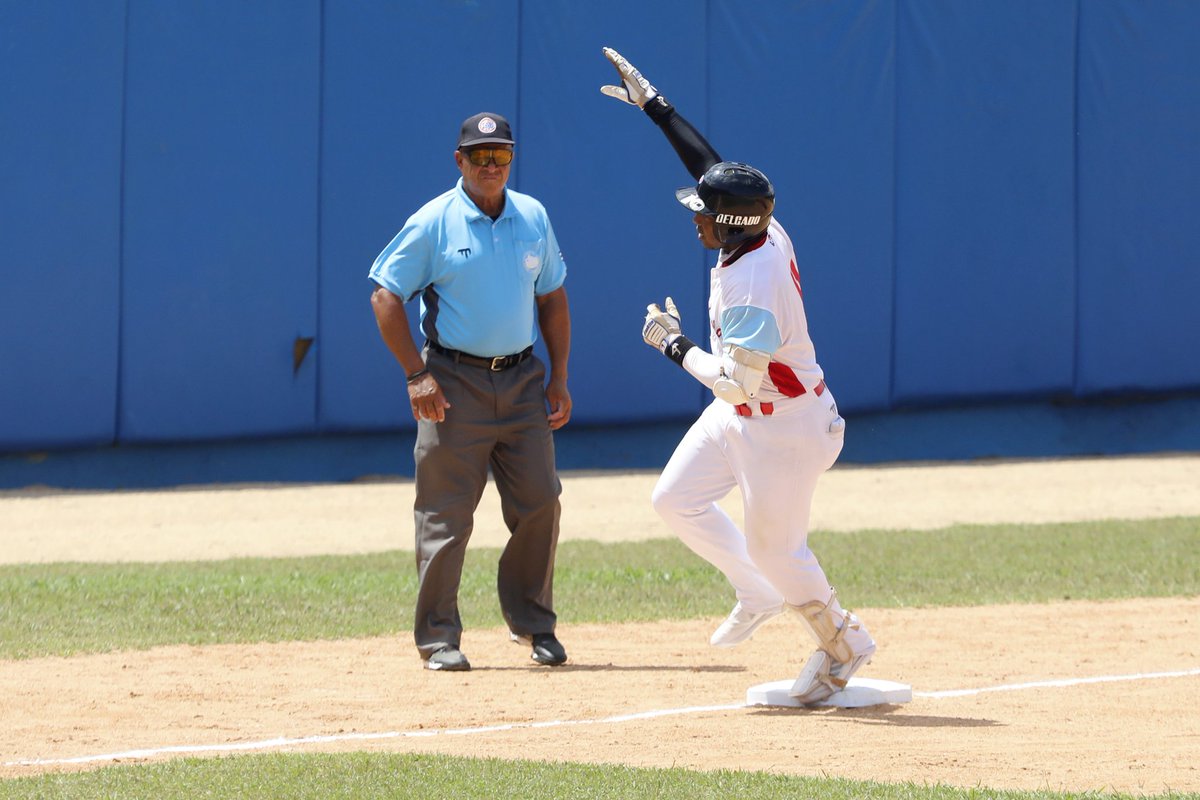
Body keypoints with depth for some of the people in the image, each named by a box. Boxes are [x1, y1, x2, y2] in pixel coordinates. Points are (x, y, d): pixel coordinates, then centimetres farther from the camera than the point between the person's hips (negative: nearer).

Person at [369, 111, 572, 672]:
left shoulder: (534, 219, 9)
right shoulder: (433, 223, -6)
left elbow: (552, 299, 16)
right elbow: (385, 296, -5)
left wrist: (558, 379, 10)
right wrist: (416, 375, -12)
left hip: (523, 380, 4)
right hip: (455, 383, -4)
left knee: (539, 503, 3)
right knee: (446, 514, -5)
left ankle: (532, 622, 19)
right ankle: (438, 637, 2)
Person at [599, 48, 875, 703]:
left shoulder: (752, 285, -33)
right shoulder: (761, 229, -8)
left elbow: (736, 380, -31)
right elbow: (710, 163, 5)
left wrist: (676, 345, -17)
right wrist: (652, 104, 9)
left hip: (784, 425, -10)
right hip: (741, 414, 10)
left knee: (775, 548, 2)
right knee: (676, 499, 14)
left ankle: (841, 644, 23)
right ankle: (756, 593, 27)